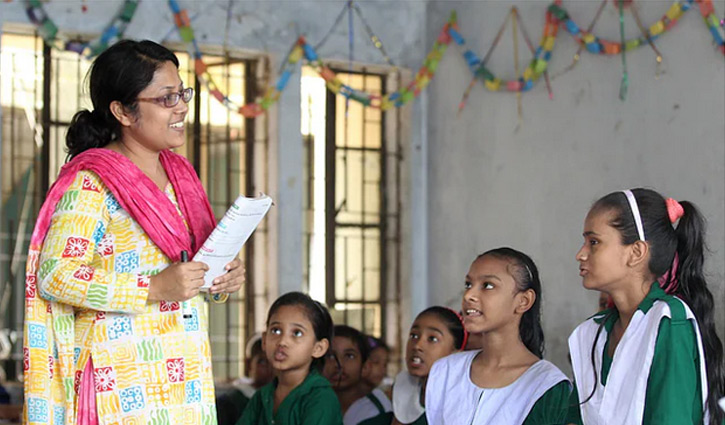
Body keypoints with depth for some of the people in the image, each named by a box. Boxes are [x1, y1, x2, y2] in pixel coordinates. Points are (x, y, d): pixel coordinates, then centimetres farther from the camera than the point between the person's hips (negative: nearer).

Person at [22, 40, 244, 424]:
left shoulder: (179, 174, 15)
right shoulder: (90, 183, -10)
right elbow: (55, 276, -18)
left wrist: (221, 279, 4)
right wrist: (155, 288, -23)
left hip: (185, 374, 7)